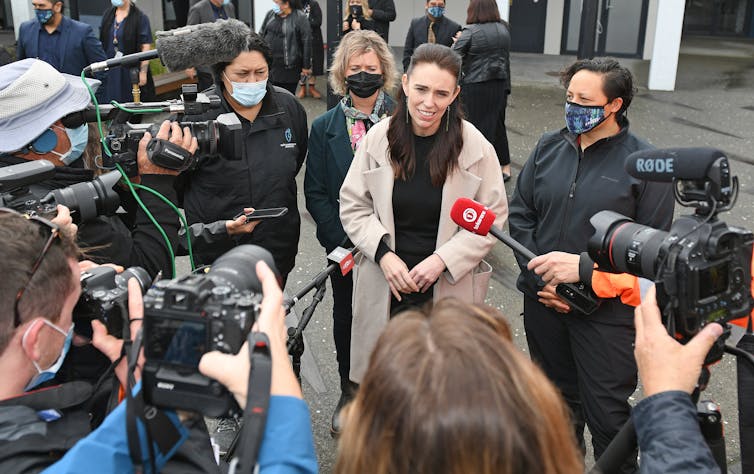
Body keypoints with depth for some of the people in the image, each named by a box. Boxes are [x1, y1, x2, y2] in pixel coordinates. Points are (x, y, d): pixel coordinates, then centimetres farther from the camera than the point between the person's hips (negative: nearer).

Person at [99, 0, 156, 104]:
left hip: (131, 71, -5)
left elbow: (146, 46, -10)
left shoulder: (140, 18, -6)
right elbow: (101, 42, 16)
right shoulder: (107, 15, 10)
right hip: (110, 71, 5)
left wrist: (143, 72, -16)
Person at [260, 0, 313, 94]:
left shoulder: (300, 17, -8)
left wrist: (306, 66, -9)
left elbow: (307, 42, -9)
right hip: (268, 63, 5)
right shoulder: (271, 14, 7)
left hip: (288, 67, -5)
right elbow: (261, 34, 16)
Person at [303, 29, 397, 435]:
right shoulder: (325, 128, -1)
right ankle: (349, 391, 37)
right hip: (344, 246, 2)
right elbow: (315, 193, -1)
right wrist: (345, 241, -11)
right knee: (346, 319, 16)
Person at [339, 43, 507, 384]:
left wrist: (443, 259, -14)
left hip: (449, 287, -1)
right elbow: (353, 206, 3)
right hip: (384, 287, 2)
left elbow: (492, 218, -3)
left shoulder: (475, 147, -8)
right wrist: (384, 254, -11)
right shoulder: (379, 137, -4)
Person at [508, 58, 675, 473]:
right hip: (543, 300, 5)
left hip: (607, 311, -4)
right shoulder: (549, 147, 2)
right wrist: (541, 277, -7)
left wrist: (583, 267, -22)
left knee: (607, 416, 4)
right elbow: (519, 213, 4)